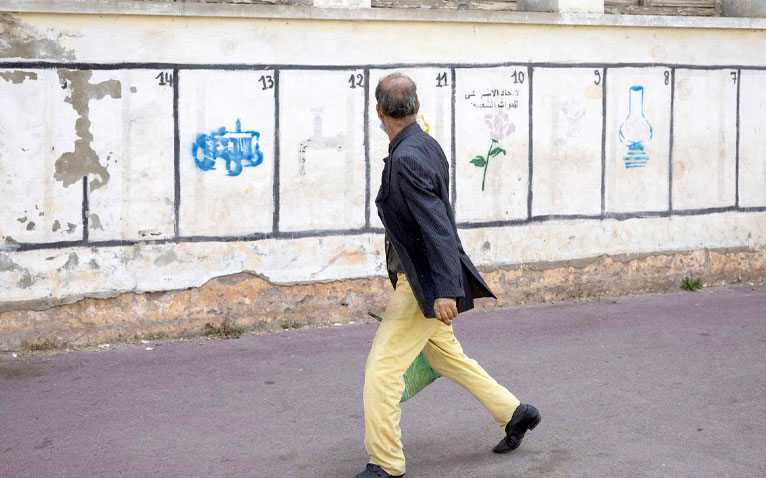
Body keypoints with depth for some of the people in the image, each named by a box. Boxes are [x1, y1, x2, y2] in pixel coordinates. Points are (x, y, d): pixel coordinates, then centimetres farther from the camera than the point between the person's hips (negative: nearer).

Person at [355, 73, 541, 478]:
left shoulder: (406, 159, -23)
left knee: (382, 368, -5)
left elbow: (438, 228, -27)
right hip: (426, 280, 10)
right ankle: (514, 413, 32)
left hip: (423, 282, -10)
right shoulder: (426, 146, 7)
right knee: (444, 356, 23)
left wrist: (445, 290, -30)